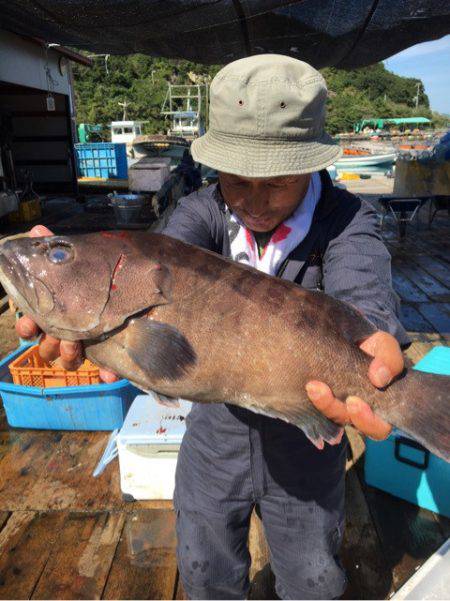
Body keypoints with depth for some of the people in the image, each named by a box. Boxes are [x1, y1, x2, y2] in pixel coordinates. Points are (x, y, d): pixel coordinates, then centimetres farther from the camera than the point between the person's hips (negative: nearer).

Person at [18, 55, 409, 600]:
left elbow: (361, 288, -34)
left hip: (306, 444, -1)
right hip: (215, 437, 2)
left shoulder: (344, 218, -15)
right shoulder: (202, 212, -12)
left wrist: (371, 342, -58)